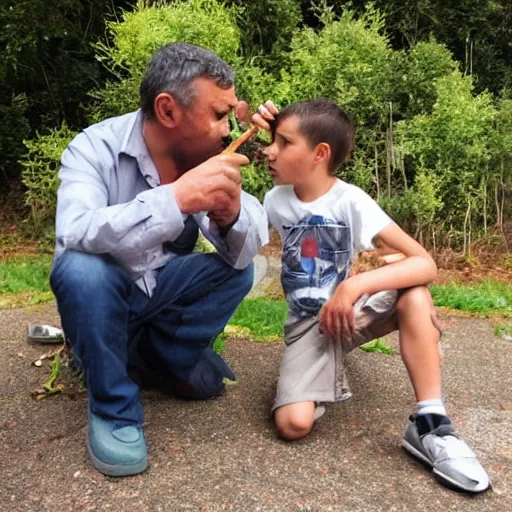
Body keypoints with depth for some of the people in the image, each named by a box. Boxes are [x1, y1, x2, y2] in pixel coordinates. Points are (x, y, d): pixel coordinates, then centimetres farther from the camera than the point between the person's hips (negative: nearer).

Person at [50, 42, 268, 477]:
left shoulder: (205, 154, -12)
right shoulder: (95, 147, -21)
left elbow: (244, 252, -19)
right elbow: (75, 234, -40)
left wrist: (231, 215, -41)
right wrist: (177, 198, -50)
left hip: (161, 293, 4)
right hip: (100, 295, -3)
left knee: (238, 271, -16)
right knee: (82, 268, -34)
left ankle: (156, 358, 0)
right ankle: (113, 407, -14)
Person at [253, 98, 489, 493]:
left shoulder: (351, 201, -16)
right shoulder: (275, 201, -5)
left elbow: (426, 264, -23)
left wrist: (354, 286, -38)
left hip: (354, 311, -1)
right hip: (308, 323, 1)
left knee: (414, 295, -33)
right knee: (293, 424, -23)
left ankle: (429, 424, -22)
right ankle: (329, 375, 11)